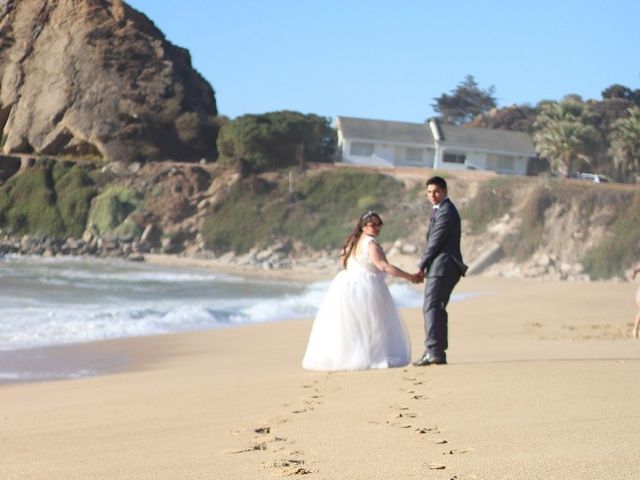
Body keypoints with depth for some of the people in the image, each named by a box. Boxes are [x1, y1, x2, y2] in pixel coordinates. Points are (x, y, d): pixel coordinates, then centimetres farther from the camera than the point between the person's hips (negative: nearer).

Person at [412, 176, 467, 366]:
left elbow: (435, 242, -14)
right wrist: (425, 266, 13)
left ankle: (433, 351, -23)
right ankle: (439, 353, 15)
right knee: (437, 308, 13)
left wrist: (421, 266, -8)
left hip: (442, 266, -11)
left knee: (431, 306, -16)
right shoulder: (440, 209, 22)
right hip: (444, 267, 11)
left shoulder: (445, 212, -11)